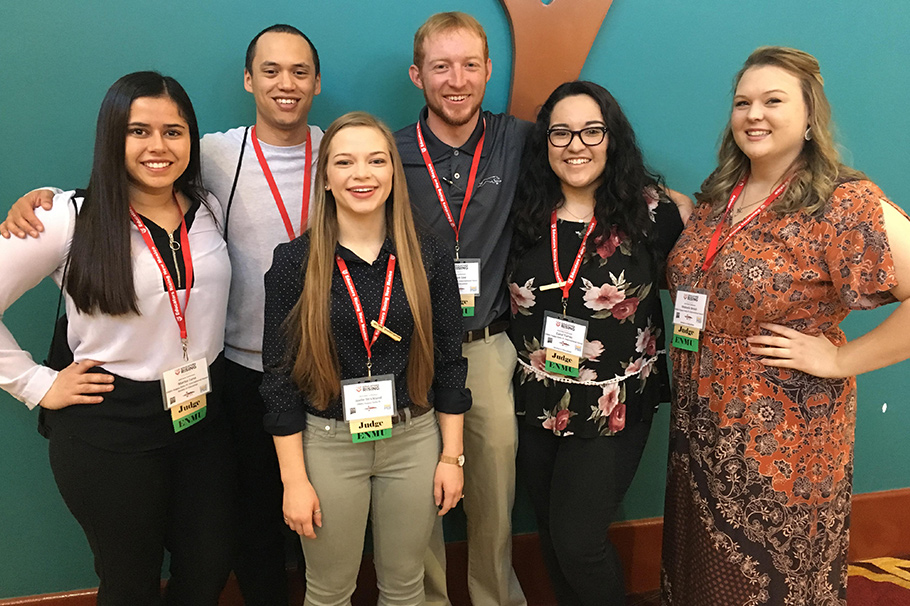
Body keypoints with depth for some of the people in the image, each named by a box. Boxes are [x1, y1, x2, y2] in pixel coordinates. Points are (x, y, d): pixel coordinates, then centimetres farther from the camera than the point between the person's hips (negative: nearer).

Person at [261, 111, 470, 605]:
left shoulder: (428, 257, -4)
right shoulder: (294, 261, -8)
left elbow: (448, 361, 2)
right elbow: (280, 374, -6)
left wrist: (452, 455, 2)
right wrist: (294, 479, -7)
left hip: (414, 440, 2)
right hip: (327, 444, -1)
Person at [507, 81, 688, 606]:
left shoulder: (651, 212, -10)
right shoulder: (525, 215, -2)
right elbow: (499, 298, 12)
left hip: (614, 410, -3)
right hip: (536, 407, 4)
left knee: (578, 543, -2)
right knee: (551, 539, 18)